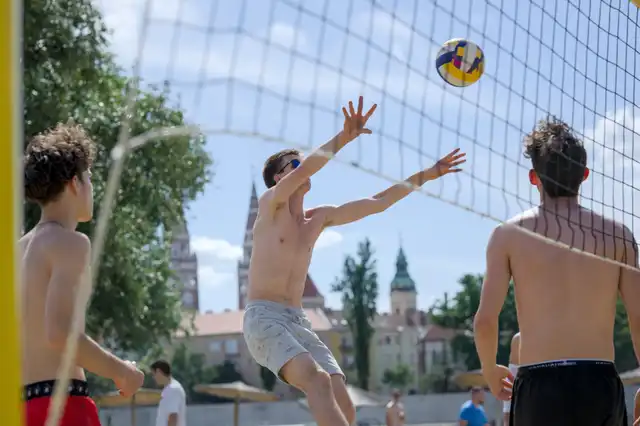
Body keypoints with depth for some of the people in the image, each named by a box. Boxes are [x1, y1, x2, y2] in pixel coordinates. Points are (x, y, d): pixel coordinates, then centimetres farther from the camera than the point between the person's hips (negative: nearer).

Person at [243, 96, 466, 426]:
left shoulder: (319, 218, 18)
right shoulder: (270, 205, 0)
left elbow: (375, 203, 19)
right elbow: (305, 170, -19)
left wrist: (425, 175, 17)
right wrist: (343, 138, -30)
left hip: (299, 323, 8)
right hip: (264, 319, -8)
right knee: (318, 380, -31)